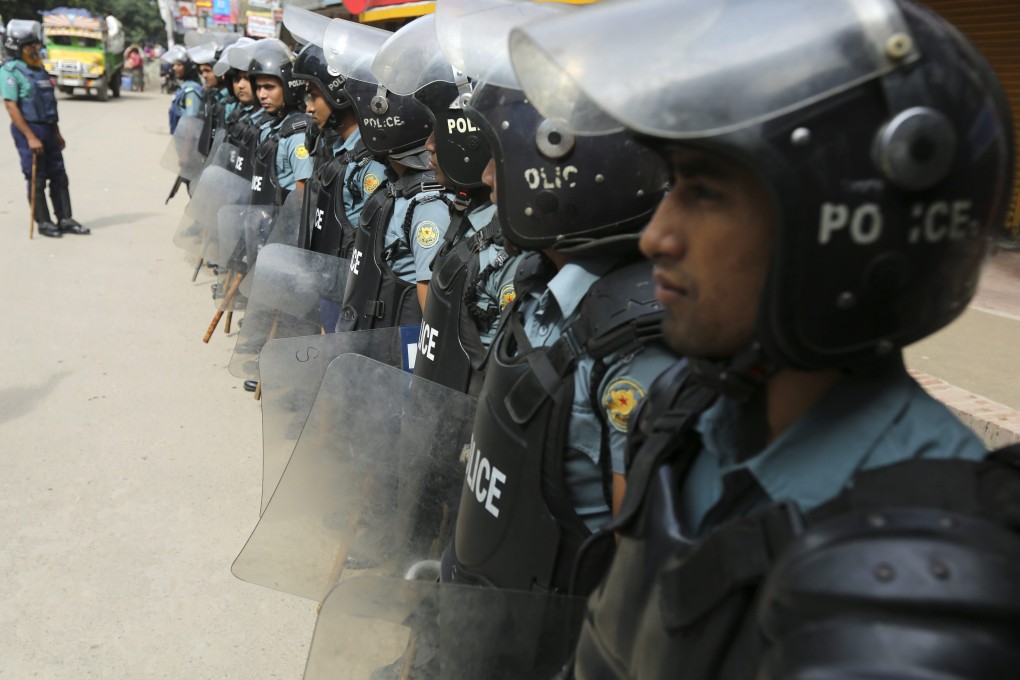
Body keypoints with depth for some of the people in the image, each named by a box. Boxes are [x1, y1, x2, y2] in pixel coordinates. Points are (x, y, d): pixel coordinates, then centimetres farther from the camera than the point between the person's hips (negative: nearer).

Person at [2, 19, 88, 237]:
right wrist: (30, 137, -21)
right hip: (28, 130, -7)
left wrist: (57, 133, 18)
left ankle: (65, 220, 14)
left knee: (59, 177, 8)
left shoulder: (38, 69, 15)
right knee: (36, 180, -1)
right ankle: (43, 223, 7)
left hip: (48, 129, 7)